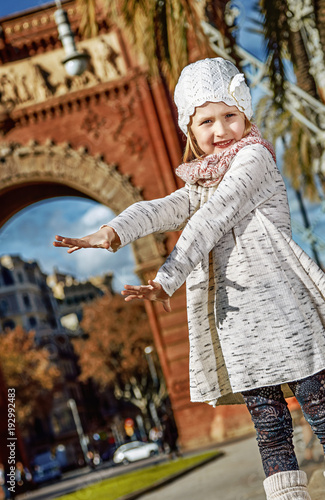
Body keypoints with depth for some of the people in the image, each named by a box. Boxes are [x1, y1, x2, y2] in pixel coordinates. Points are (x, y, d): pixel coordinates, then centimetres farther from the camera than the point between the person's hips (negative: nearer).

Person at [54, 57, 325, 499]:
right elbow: (162, 210, 3)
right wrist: (112, 233, -18)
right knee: (267, 421, 6)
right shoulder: (200, 185, 23)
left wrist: (167, 279, -15)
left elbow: (212, 218, -9)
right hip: (234, 314, 6)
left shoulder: (254, 155, 1)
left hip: (280, 303, -6)